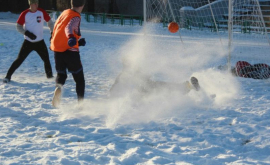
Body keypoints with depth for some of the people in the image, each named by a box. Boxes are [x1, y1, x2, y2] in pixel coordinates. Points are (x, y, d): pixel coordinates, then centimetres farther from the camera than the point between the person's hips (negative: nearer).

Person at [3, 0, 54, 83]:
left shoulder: (42, 12, -4)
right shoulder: (25, 14, -9)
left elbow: (49, 22, 9)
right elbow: (18, 26, -4)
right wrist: (27, 33, -18)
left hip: (40, 42, 2)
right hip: (28, 41, -2)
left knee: (46, 59, 4)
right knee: (19, 60, -6)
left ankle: (49, 75, 26)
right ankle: (8, 76, 1)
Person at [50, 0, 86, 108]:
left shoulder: (64, 13, 13)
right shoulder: (76, 17, -9)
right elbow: (69, 28, -30)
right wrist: (71, 38, -50)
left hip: (57, 49, 6)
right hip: (70, 50, -6)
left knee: (61, 74, 19)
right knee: (79, 78, 9)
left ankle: (59, 87, -14)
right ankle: (81, 102, 5)